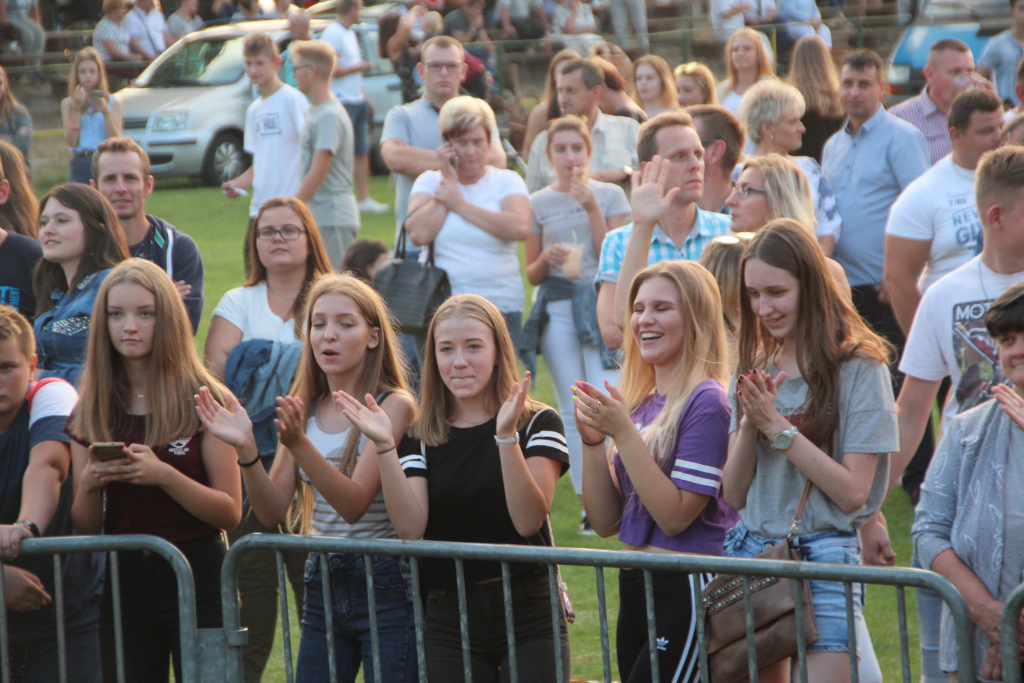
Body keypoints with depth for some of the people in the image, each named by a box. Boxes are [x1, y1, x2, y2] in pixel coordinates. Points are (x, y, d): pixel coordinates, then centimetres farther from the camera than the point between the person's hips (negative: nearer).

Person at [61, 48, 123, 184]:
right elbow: (71, 142, -2)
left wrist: (105, 112, -12)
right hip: (80, 162, 0)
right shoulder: (67, 103, 9)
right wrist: (76, 109, -7)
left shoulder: (113, 102, 8)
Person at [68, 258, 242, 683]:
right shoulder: (92, 412, 6)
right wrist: (89, 483, -13)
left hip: (197, 576, -3)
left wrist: (164, 475, -21)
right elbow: (85, 528, 8)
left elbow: (230, 512, -8)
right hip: (123, 581, 4)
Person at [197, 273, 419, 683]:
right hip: (323, 583, 5)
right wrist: (245, 449, -15)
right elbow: (273, 512, 1)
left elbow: (354, 503, -21)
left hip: (384, 587, -5)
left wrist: (299, 445, -35)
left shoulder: (393, 405, -9)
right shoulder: (304, 407, 8)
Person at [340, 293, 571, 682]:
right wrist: (385, 447, -15)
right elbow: (410, 528, -7)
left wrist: (506, 436, -23)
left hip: (527, 613, -2)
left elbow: (528, 520, -14)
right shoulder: (421, 438, 7)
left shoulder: (537, 424, 0)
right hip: (447, 617, 2)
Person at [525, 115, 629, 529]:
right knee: (572, 410, 2)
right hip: (557, 309, 2)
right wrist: (547, 258, -11)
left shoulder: (610, 195, 6)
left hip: (601, 304, -2)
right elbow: (531, 274, 12)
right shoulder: (537, 203, 9)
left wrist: (593, 209, -9)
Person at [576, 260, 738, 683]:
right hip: (635, 589, 8)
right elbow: (606, 522, 11)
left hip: (685, 589, -8)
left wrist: (624, 432, -18)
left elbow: (676, 515, -17)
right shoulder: (638, 404, 12)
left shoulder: (706, 402, -10)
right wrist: (593, 440, -3)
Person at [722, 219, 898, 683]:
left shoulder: (859, 369, -5)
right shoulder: (755, 370, 12)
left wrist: (778, 427, -14)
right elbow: (734, 494, 9)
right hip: (750, 552, 5)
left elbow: (853, 492, -12)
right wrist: (750, 424, -8)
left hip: (823, 557, -5)